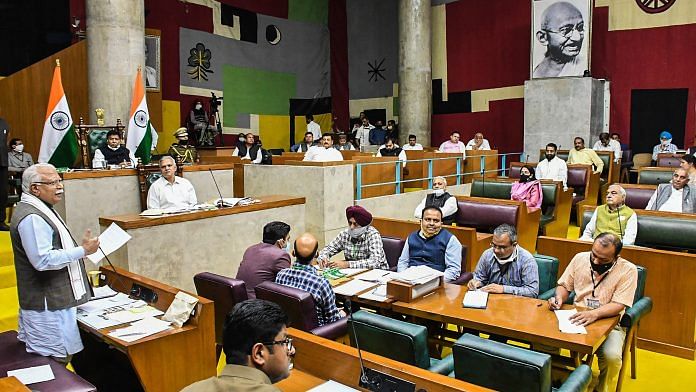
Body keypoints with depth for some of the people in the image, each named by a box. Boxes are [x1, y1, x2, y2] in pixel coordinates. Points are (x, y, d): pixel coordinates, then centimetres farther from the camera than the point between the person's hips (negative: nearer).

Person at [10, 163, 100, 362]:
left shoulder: (40, 210, 15)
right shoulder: (31, 217, -20)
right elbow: (43, 260, -26)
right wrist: (82, 251, -20)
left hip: (57, 298, 11)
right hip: (47, 304, -11)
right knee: (55, 361, -4)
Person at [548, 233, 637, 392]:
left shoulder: (628, 270, -11)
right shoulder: (580, 258, -1)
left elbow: (618, 305, -18)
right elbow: (564, 285, 10)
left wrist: (594, 314, -35)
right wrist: (559, 298, -12)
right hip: (577, 318, 3)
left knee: (612, 356, -31)